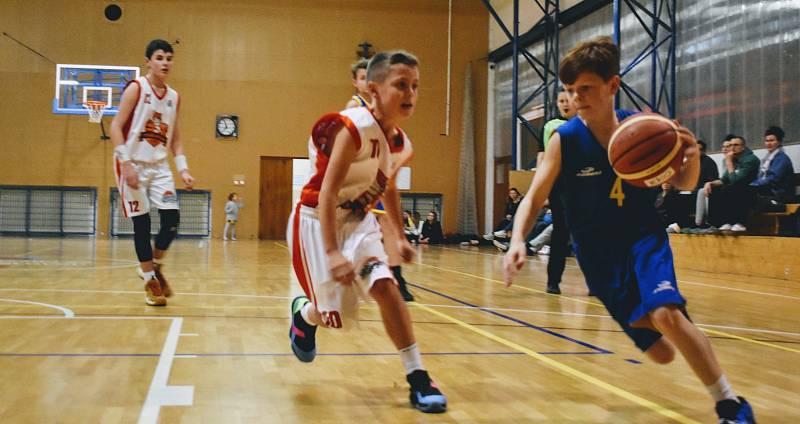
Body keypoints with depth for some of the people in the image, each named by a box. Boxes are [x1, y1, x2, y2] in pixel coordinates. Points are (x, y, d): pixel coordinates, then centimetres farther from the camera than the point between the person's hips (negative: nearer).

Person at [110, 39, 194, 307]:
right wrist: (126, 163, -20)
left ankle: (155, 267, 17)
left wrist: (183, 169, 4)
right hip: (133, 165, -5)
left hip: (159, 166, 5)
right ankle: (150, 281, 10)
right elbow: (116, 127, -11)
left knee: (172, 219, -7)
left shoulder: (174, 97, 10)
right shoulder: (136, 88, -7)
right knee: (142, 223, -3)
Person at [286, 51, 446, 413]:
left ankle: (417, 377, -8)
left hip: (357, 220, 6)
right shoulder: (355, 128, -27)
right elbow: (327, 194, -30)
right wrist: (332, 252, -36)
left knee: (384, 286, -13)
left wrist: (398, 236, 16)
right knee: (334, 311, -1)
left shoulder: (398, 141, -3)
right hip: (317, 220, -6)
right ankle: (303, 314, 38)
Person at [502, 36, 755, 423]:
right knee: (660, 352, 6)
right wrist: (517, 242, -31)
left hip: (643, 238, 0)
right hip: (599, 254, 0)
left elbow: (682, 184, 0)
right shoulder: (564, 140, -14)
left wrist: (693, 156, -22)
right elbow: (533, 200, -12)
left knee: (666, 314, -30)